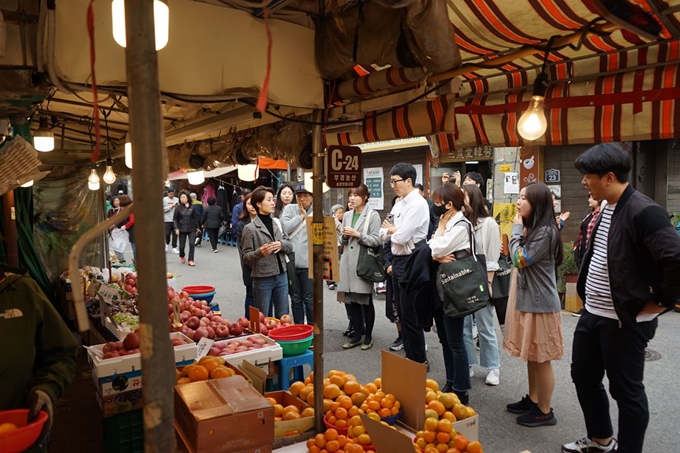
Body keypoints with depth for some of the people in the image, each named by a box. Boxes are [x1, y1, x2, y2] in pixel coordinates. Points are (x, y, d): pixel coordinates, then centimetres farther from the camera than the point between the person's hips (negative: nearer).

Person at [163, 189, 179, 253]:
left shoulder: (176, 199, 8)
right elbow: (163, 209, -7)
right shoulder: (164, 199, 1)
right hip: (167, 220, -2)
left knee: (175, 234, 2)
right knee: (167, 233, 1)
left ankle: (174, 248, 8)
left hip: (175, 219, 2)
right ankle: (167, 243, 30)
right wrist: (171, 206, -15)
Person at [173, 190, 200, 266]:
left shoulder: (191, 208, 1)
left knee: (192, 244, -11)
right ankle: (182, 256, 37)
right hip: (182, 229, 0)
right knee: (182, 245, 6)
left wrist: (197, 227, 10)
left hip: (192, 229, 0)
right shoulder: (178, 208, -3)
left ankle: (191, 260, -3)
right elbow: (175, 219, -1)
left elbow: (195, 218, 8)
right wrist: (176, 228, -9)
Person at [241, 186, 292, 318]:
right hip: (262, 279, -5)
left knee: (283, 317, 14)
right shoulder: (250, 228, -9)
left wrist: (281, 244, -11)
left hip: (281, 276, 5)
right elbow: (246, 257, -9)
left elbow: (290, 246, 11)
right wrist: (260, 253, -28)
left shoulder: (278, 223, 8)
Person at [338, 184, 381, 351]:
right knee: (350, 301, 8)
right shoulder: (347, 216, 13)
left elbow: (376, 240, -14)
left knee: (366, 302, 6)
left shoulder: (372, 215, -5)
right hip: (348, 263, 6)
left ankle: (368, 336, 20)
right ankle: (357, 335, 21)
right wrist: (344, 236, -2)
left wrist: (357, 234, -15)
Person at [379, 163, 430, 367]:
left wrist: (392, 229, -2)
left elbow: (402, 236, -22)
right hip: (397, 260, 9)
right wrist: (391, 231, -8)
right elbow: (383, 234, 12)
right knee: (402, 312, 17)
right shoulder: (399, 204, 12)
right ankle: (410, 355, 30)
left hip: (411, 262, -9)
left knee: (410, 314, 0)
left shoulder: (418, 204, -15)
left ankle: (419, 360, 16)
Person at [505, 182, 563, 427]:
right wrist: (520, 229, 6)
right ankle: (533, 399, 33)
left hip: (540, 303, -10)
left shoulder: (545, 232, -19)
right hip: (526, 299, 10)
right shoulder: (532, 229, 12)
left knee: (541, 359, 2)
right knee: (531, 356, 19)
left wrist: (517, 229, -11)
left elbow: (520, 259, -18)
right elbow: (520, 258, 13)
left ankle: (545, 411, 15)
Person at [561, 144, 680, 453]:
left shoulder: (643, 212, -21)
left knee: (626, 391, 8)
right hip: (593, 314, 9)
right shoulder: (605, 207, 7)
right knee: (584, 376, 21)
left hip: (625, 320, -9)